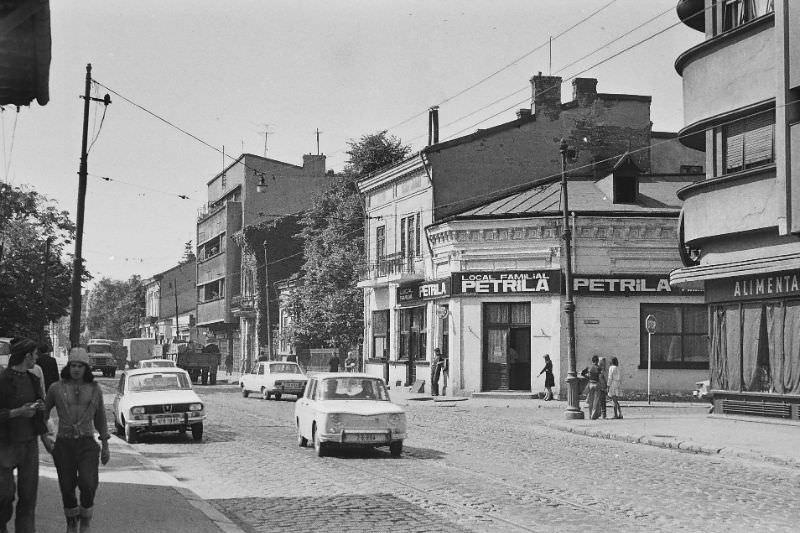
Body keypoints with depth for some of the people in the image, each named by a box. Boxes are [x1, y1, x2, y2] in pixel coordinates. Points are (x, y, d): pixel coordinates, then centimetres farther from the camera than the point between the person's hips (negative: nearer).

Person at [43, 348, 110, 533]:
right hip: (63, 444, 1)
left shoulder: (94, 389, 3)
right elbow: (43, 412, 12)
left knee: (88, 484, -19)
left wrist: (105, 446, 13)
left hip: (87, 443, -1)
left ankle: (86, 517, 8)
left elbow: (100, 418, 14)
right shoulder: (56, 388, 0)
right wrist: (44, 438, 2)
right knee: (67, 488, 5)